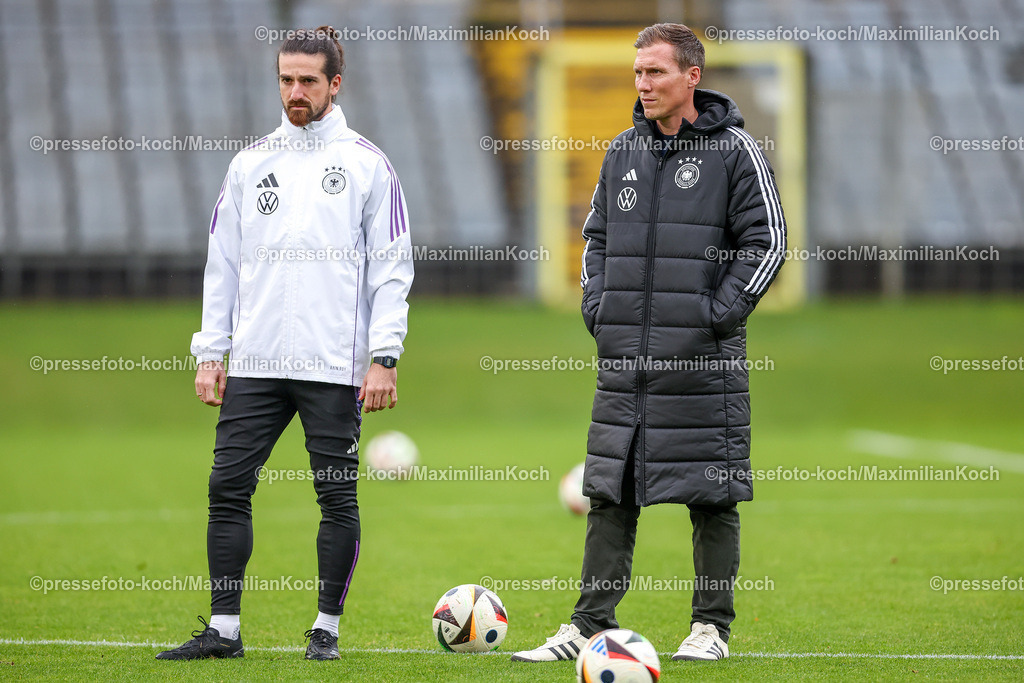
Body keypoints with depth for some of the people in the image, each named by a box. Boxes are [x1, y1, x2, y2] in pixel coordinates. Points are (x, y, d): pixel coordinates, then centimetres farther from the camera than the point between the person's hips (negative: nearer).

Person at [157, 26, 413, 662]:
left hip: (335, 365, -3)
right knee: (229, 486, -1)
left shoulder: (367, 163, 2)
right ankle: (223, 628, 6)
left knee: (337, 495, 1)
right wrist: (211, 352, 7)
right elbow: (223, 263, 14)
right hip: (255, 362, 3)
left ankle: (327, 628, 12)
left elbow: (393, 268, 0)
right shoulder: (251, 163, 12)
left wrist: (384, 357, -8)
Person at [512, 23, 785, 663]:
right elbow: (597, 235, 22)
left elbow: (767, 240, -5)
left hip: (703, 359, -5)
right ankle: (590, 624, 8)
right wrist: (597, 308, 8)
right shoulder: (623, 152, 13)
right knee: (609, 491, 5)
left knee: (713, 493, 0)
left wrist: (718, 315, -12)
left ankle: (712, 627, 9)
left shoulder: (734, 150, -4)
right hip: (624, 357, 5)